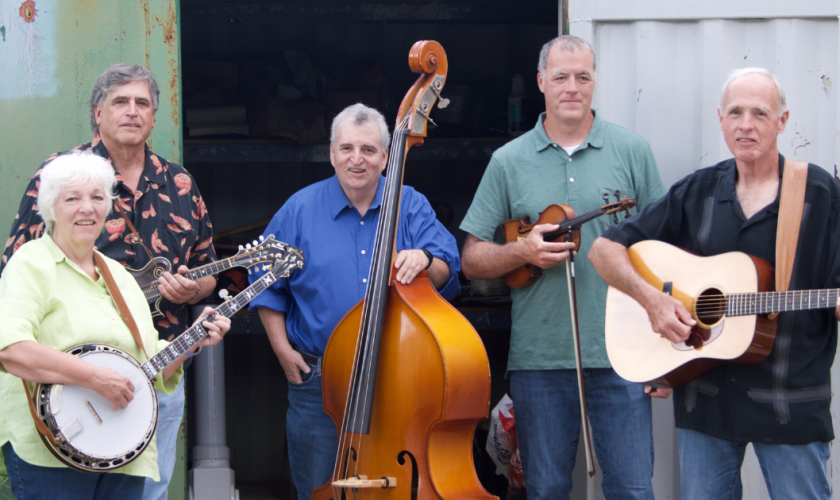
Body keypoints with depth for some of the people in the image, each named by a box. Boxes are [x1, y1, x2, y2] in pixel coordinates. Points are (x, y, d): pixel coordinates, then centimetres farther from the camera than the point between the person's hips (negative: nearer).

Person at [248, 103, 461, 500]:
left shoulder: (412, 207, 4)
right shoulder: (301, 209, 3)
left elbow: (447, 277, -4)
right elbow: (267, 284, 7)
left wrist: (425, 260, -26)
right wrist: (283, 350, 0)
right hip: (319, 382, 0)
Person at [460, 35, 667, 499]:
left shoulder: (631, 152, 4)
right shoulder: (509, 161, 6)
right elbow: (472, 260, 8)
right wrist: (522, 251, -12)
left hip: (619, 355, -1)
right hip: (538, 357, 1)